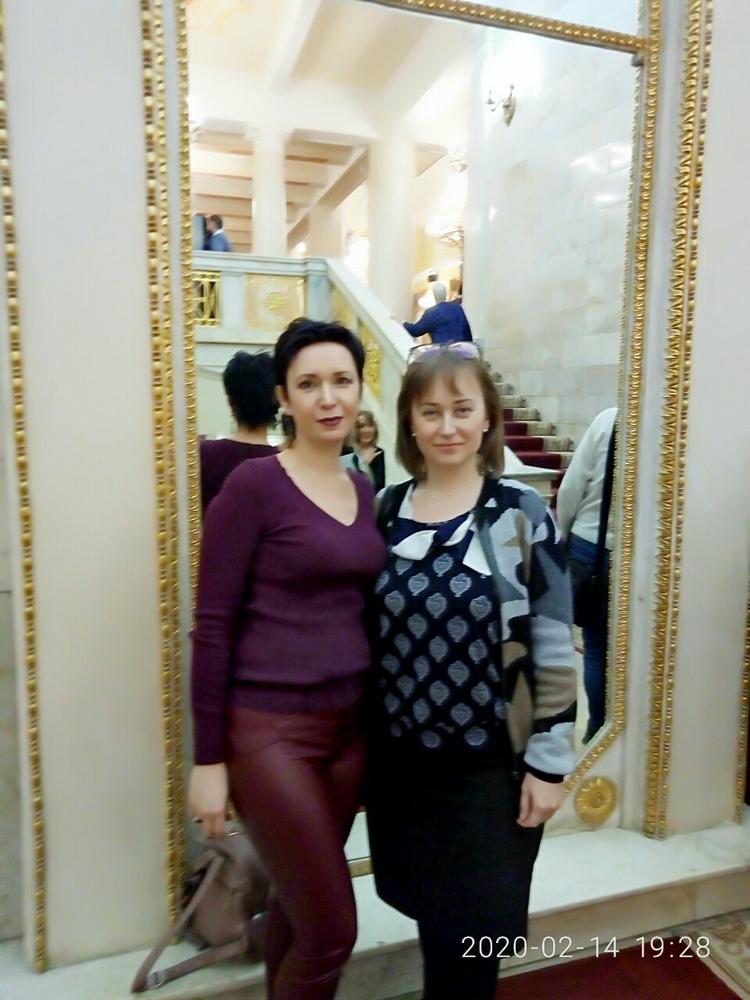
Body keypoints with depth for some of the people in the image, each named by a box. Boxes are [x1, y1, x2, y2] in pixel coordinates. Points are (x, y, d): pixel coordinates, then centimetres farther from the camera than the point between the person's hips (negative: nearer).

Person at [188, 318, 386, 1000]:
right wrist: (209, 758, -10)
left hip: (350, 722, 6)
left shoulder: (363, 488, 7)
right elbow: (212, 625, -11)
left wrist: (380, 723, 16)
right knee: (332, 931, 3)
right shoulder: (253, 485, -12)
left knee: (297, 908, 19)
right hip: (269, 727, -6)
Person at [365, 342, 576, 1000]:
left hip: (490, 758, -3)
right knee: (431, 914, 19)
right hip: (400, 755, 3)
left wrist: (550, 760, -8)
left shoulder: (522, 515, -10)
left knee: (471, 929, 12)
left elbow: (554, 645, -8)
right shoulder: (384, 511, 0)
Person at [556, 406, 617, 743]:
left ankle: (598, 728, 27)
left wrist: (563, 537, 9)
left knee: (596, 646, 14)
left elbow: (571, 489, -6)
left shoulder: (607, 419, -9)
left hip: (588, 547, 1)